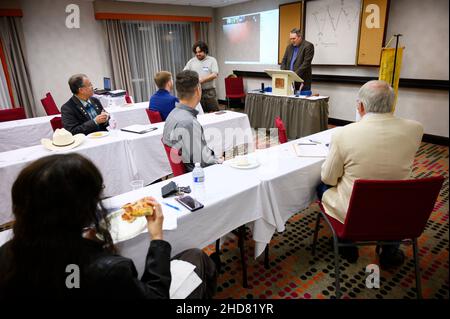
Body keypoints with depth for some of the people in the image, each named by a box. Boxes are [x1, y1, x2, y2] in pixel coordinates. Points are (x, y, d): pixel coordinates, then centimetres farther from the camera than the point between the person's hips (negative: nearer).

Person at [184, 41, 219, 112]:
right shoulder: (191, 61, 10)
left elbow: (214, 75, -9)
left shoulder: (212, 60, 2)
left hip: (209, 91, -2)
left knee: (214, 112, 0)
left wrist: (202, 80, -17)